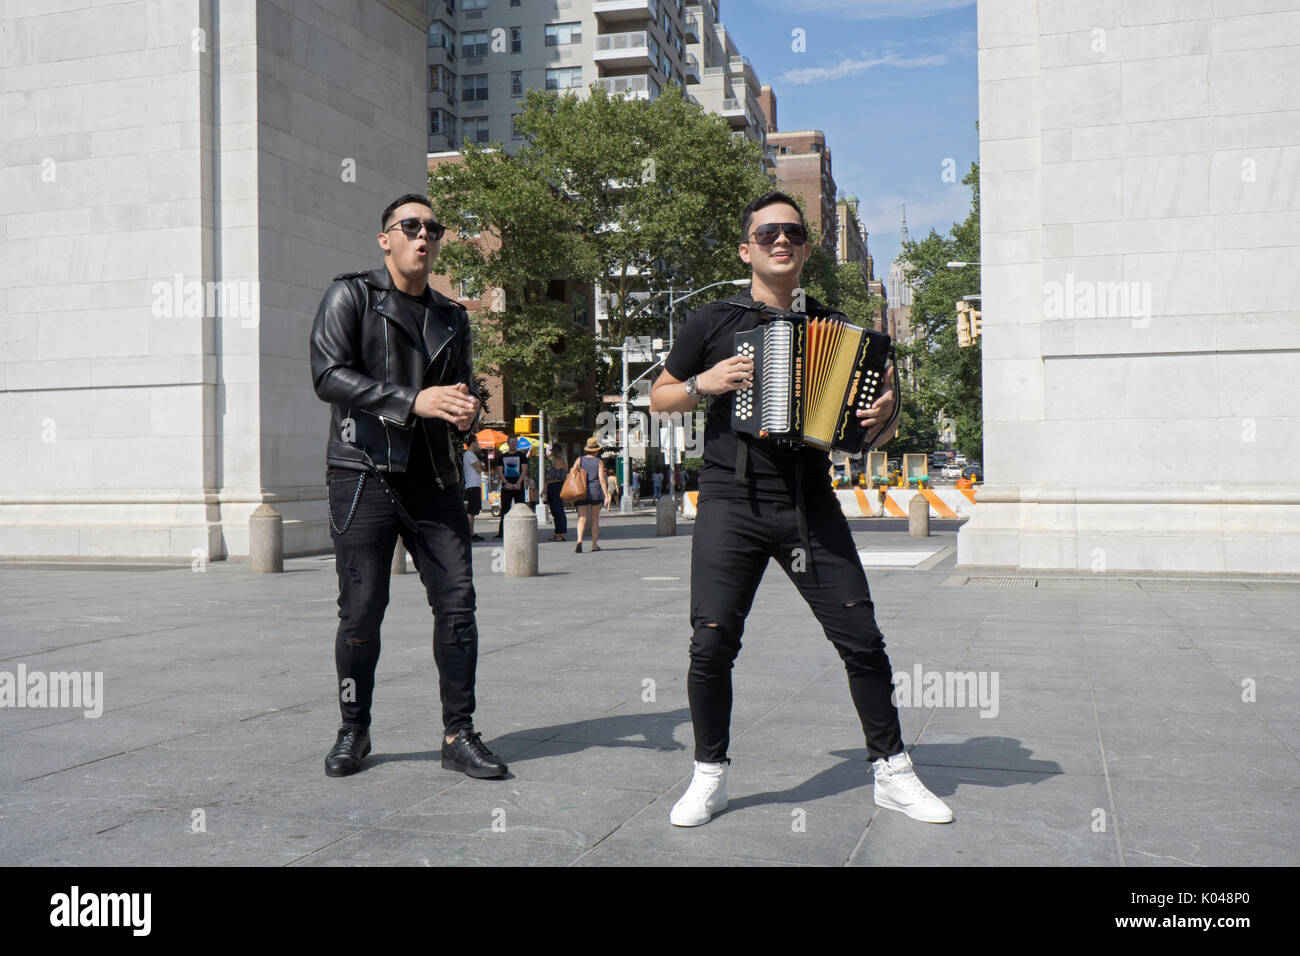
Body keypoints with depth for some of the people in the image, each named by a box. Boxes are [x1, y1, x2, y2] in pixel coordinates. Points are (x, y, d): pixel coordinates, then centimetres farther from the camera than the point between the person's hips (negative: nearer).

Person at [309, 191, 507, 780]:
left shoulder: (451, 317, 19)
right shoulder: (350, 296, 3)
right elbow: (329, 375, -11)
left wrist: (466, 408, -6)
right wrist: (413, 401, -20)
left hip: (433, 478, 4)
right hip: (363, 473, -4)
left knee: (457, 601, -3)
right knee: (361, 610, 0)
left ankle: (458, 735, 7)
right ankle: (353, 732, 18)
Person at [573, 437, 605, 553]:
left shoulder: (580, 460, 5)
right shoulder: (599, 462, 0)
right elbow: (601, 479, -7)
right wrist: (606, 495, -5)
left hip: (581, 491, 1)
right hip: (595, 491, -1)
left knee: (582, 518, -3)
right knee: (595, 519, 11)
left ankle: (579, 540, -27)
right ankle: (594, 545, 16)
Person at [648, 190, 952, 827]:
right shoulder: (714, 322, 7)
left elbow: (865, 435, 18)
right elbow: (659, 398, 14)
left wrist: (882, 417, -5)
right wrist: (704, 384, -5)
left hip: (811, 503, 2)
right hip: (731, 502, -2)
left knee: (861, 637, -1)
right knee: (712, 643, -8)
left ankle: (892, 772, 15)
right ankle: (709, 777, 12)